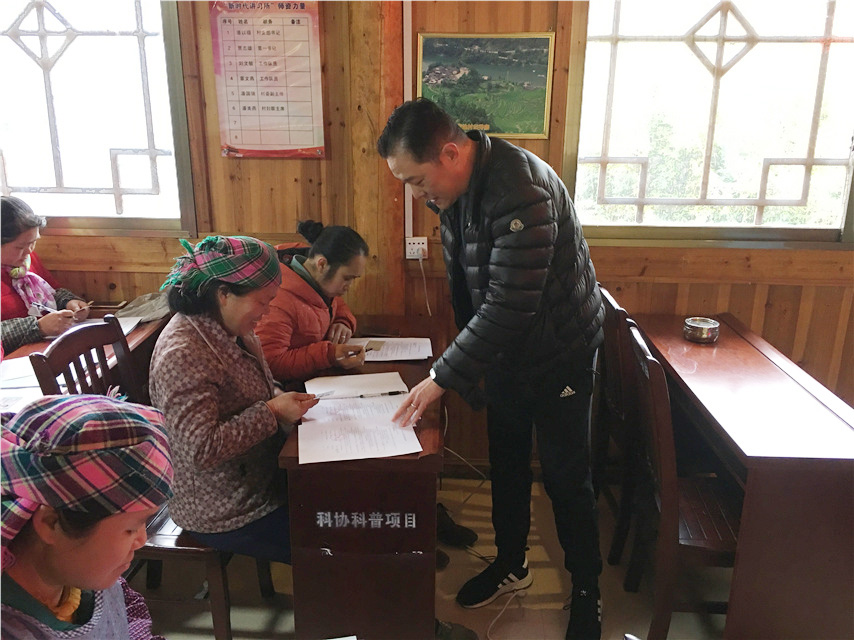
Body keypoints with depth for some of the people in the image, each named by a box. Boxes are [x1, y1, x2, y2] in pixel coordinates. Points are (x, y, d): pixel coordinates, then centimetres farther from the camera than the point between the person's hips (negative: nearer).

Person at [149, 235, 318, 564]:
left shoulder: (234, 331, 1)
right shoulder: (182, 354, -27)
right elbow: (201, 449, -30)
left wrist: (285, 399, -5)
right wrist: (273, 412, -25)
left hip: (262, 477, 9)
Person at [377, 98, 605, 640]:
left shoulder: (522, 194, -32)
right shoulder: (457, 185, -4)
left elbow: (509, 306, -34)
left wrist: (444, 377, -30)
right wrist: (469, 354, 11)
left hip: (559, 353, -7)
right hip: (504, 350, 8)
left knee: (566, 478, 6)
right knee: (506, 463, 19)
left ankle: (587, 591, 29)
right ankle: (511, 565, 40)